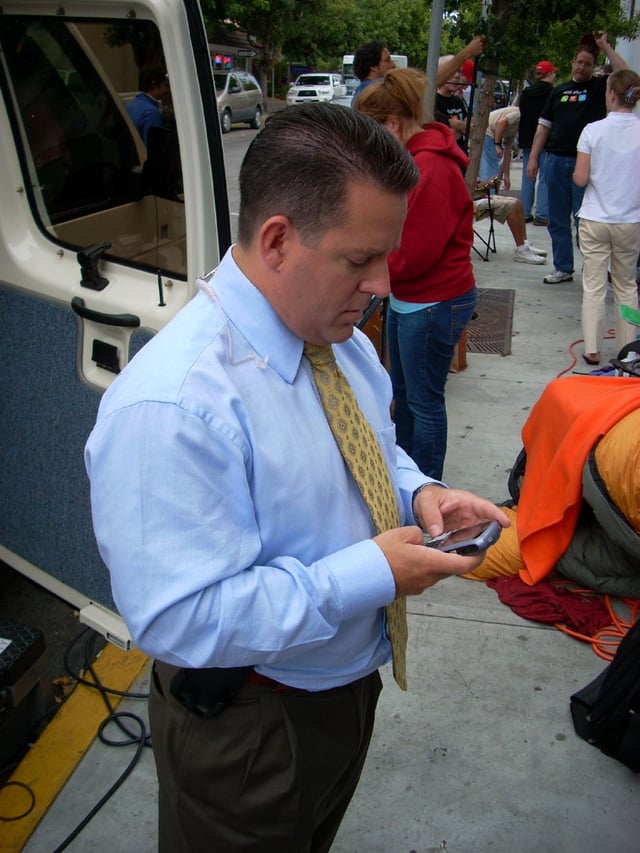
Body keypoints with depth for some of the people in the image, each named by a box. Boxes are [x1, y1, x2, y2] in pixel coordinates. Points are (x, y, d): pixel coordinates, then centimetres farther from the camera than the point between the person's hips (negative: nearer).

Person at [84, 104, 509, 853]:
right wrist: (372, 573, -31)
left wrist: (416, 493, -12)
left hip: (350, 679, 8)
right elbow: (180, 621, -33)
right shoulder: (172, 406, -34)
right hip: (246, 730, -7)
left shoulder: (339, 334, -6)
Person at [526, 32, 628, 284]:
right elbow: (544, 126, 15)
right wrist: (533, 157, 6)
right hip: (557, 160, 4)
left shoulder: (599, 88, 6)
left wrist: (605, 46, -7)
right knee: (557, 220, 8)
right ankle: (563, 268, 18)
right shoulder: (559, 91, 16)